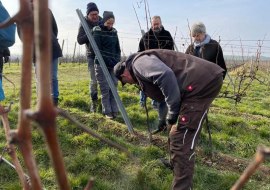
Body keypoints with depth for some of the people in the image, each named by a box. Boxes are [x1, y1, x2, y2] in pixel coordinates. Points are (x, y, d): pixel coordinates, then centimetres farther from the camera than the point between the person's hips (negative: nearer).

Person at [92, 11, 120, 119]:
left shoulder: (114, 31, 11)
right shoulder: (97, 31, -3)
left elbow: (117, 48, 14)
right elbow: (98, 49, -10)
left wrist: (117, 61, 2)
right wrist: (108, 61, -15)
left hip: (113, 65, 4)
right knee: (105, 89, -3)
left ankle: (114, 111, 9)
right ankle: (107, 112, 6)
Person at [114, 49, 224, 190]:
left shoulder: (138, 63, -4)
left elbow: (166, 76, -24)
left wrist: (172, 112, -14)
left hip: (203, 81, -11)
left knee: (180, 137, -8)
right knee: (176, 128, 24)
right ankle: (176, 164, 44)